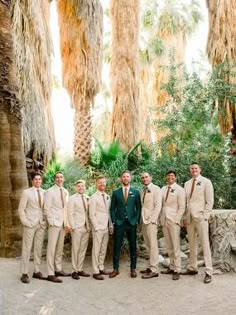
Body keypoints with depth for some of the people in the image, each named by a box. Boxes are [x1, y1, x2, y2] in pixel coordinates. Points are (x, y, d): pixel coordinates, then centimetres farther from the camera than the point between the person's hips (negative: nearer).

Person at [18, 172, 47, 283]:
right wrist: (25, 222, -9)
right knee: (27, 248, -1)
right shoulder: (26, 192, 0)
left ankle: (37, 271, 17)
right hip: (30, 224, -3)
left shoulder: (44, 193, 8)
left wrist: (46, 221, 0)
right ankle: (24, 273, 6)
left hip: (41, 224, 3)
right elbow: (21, 209, -2)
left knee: (38, 248, 8)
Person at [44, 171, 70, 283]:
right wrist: (52, 222, -13)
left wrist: (67, 223, 6)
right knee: (51, 248, -4)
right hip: (54, 223, -6)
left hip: (63, 223, 6)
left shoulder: (66, 192, 11)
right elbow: (47, 209, -9)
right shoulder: (50, 191, -6)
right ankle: (51, 274, 0)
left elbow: (66, 208, 12)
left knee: (60, 248, 13)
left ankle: (58, 269, 23)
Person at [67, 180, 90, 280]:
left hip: (86, 227, 4)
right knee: (75, 249, 0)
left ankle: (80, 269, 16)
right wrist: (73, 227, -11)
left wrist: (89, 226, 3)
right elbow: (70, 213, -5)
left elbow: (89, 212, 10)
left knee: (83, 249, 8)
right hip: (77, 228, -4)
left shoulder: (87, 198, 10)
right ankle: (74, 271, 8)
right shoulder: (72, 198, -2)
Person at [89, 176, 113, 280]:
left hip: (106, 227, 6)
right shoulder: (94, 197, -7)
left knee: (103, 249, 12)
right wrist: (96, 227, -13)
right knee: (96, 250, -1)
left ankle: (101, 268, 23)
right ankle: (96, 272, 6)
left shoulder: (107, 197, 11)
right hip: (98, 228, -6)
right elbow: (92, 215, -10)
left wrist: (111, 225, 9)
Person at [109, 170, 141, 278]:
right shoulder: (116, 192, 6)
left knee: (133, 246, 5)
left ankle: (133, 269, 15)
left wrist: (137, 221, -2)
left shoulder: (135, 192, 6)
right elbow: (112, 208, 6)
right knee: (117, 246, 2)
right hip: (119, 223, 0)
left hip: (132, 223, 0)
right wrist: (114, 221, -2)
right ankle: (115, 269, 12)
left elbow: (139, 208, 7)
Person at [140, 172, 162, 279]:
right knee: (148, 246, 10)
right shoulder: (143, 191, 16)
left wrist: (152, 220, -16)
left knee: (153, 246, -6)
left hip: (151, 221, -7)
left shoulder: (156, 189, -4)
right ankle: (151, 267, 16)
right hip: (144, 221, 7)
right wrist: (141, 221, 9)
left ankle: (154, 270, -3)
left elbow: (158, 205, -11)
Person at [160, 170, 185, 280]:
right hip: (164, 221, 5)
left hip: (174, 221, -5)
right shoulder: (163, 189, 11)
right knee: (168, 247, 9)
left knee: (175, 246, -3)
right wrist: (161, 218, 6)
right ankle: (171, 267, 17)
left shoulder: (179, 189, -2)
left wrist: (176, 220, -12)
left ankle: (177, 270, 3)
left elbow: (182, 207, -6)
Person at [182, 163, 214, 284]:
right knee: (192, 244, 11)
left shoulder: (205, 182, -2)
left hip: (200, 217, -5)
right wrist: (185, 217, 7)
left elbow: (210, 201, -5)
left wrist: (204, 216, -11)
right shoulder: (187, 184, 13)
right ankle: (192, 268, 20)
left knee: (205, 244, -3)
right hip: (189, 218, 5)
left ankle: (208, 272, 1)